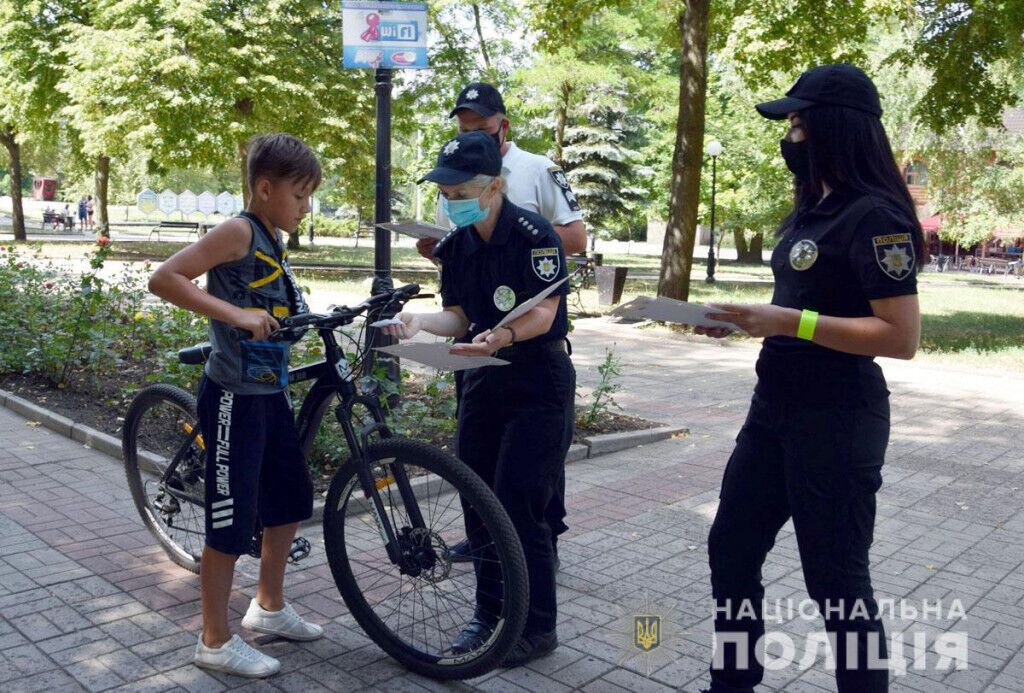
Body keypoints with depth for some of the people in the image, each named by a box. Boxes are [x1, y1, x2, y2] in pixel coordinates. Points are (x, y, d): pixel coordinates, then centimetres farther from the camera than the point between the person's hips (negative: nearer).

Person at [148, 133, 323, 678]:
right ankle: (215, 642, 17)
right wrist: (236, 315, -28)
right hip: (234, 397, -9)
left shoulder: (272, 242, 12)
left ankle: (268, 607, 36)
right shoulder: (238, 231, -14)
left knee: (290, 500, 18)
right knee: (232, 519, 1)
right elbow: (164, 279, -23)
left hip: (271, 392, 9)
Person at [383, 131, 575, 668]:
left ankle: (538, 626, 12)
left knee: (518, 506, -6)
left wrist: (503, 336, -39)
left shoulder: (532, 234, -16)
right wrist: (418, 321, -13)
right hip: (483, 380, 7)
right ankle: (489, 612, 28)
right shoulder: (454, 247, 3)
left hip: (538, 381, -7)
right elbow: (458, 317, 6)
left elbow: (543, 313, -20)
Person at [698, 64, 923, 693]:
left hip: (837, 422, -10)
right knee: (731, 550, 16)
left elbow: (902, 337, -22)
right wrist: (746, 321, 2)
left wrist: (789, 323, -24)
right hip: (775, 409, 10)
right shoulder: (813, 210, 12)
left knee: (836, 581, 5)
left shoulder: (874, 215, -16)